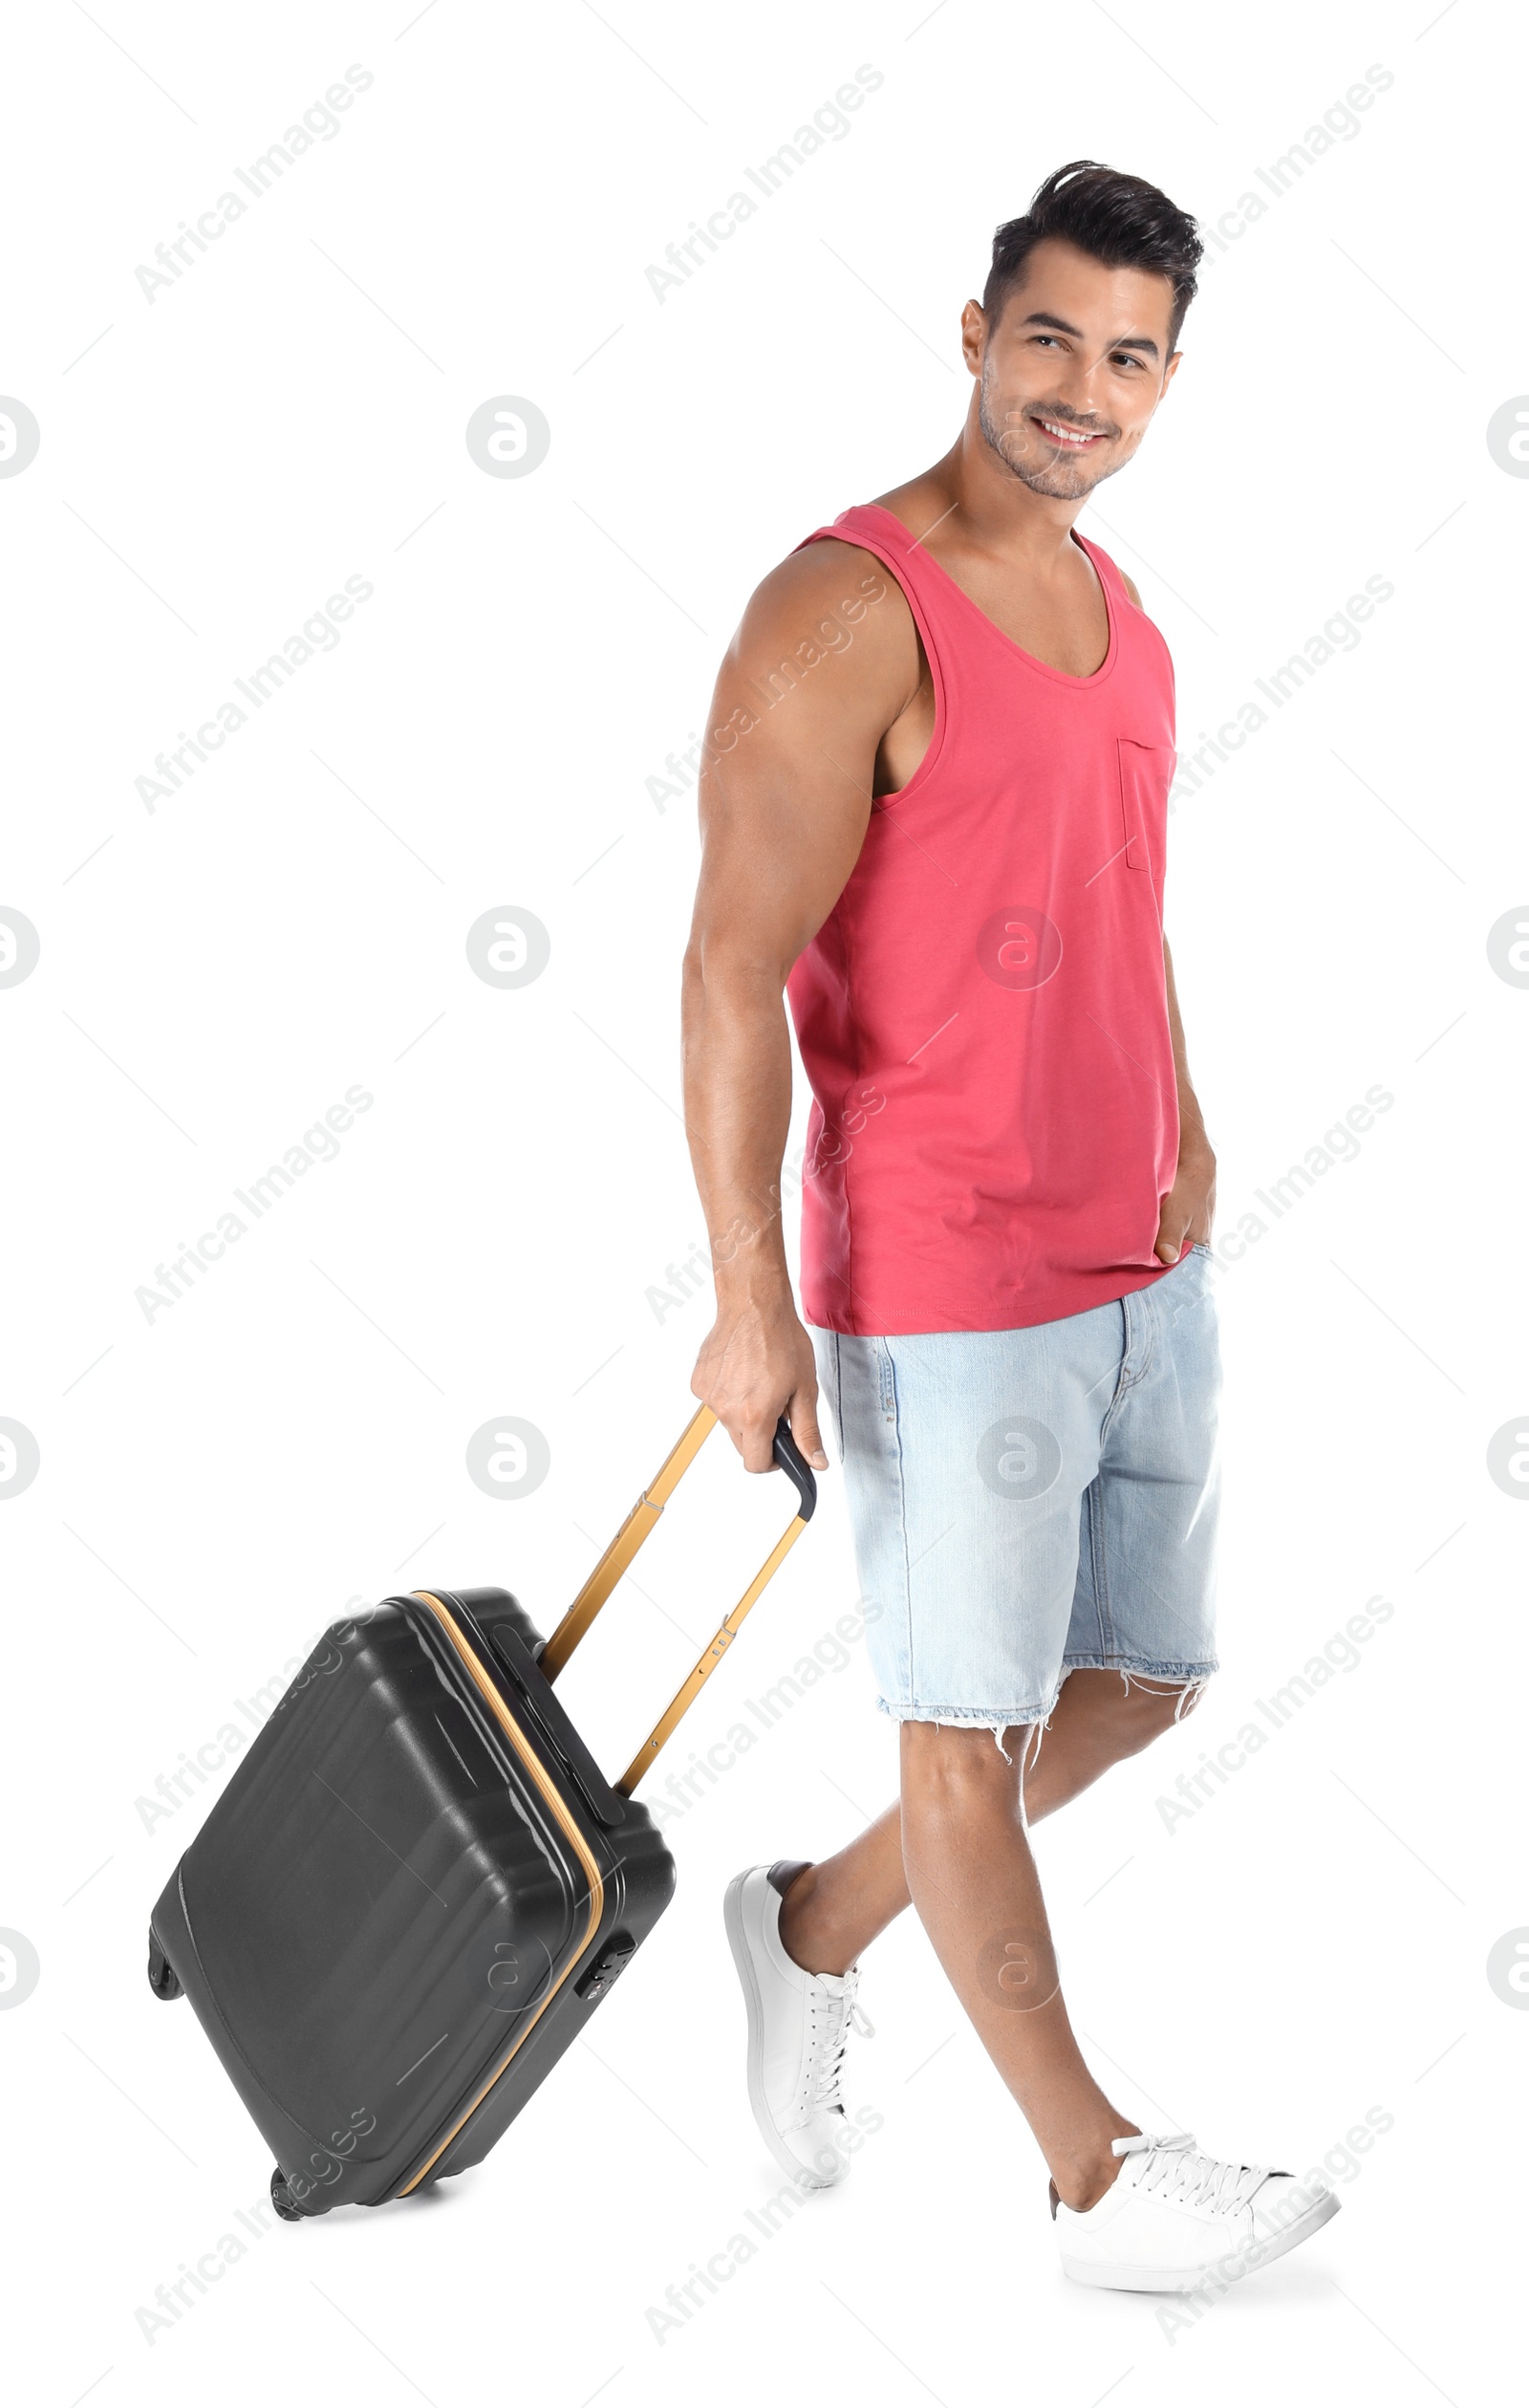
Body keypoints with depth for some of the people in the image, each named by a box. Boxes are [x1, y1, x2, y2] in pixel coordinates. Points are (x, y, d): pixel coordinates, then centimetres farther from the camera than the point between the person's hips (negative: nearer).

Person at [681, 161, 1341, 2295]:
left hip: (1148, 1271, 9)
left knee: (1143, 1681, 17)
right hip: (944, 1294, -8)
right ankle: (1096, 2176, 21)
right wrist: (752, 1300, -19)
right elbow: (733, 973, -17)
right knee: (972, 1731, 6)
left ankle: (815, 1926, 36)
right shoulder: (845, 612, -15)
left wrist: (1185, 1147, 17)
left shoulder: (1120, 612, 10)